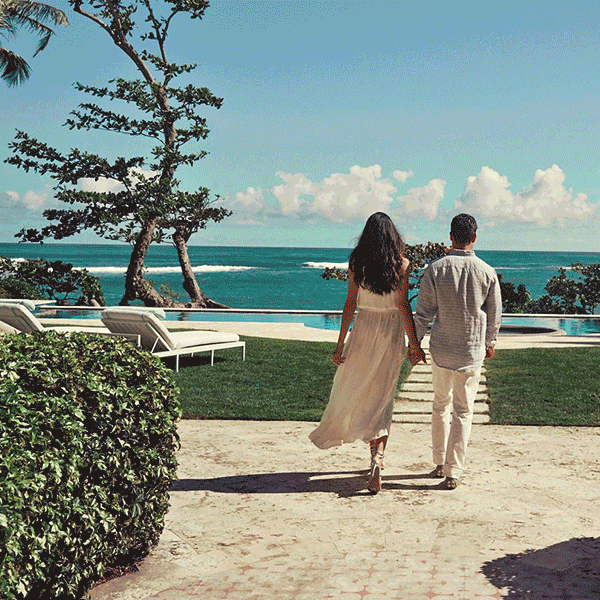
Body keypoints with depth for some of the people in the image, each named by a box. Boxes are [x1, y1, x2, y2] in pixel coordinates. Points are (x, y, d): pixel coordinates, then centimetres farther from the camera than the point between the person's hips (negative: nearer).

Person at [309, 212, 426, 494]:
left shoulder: (356, 262, -3)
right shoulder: (401, 265, -5)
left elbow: (350, 304, -3)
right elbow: (404, 307, -8)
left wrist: (341, 342, 2)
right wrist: (414, 344, -3)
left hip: (364, 328, 1)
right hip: (392, 333, 0)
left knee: (353, 387, 16)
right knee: (382, 397, 5)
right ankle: (377, 454, -8)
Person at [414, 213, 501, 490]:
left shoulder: (435, 269, -8)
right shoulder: (487, 272, -6)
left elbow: (423, 312, -6)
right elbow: (494, 314, 5)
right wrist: (489, 342, 22)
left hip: (441, 349, 1)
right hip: (472, 350, -1)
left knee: (440, 405, 18)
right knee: (463, 411, 6)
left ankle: (439, 463, 26)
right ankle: (453, 472, 6)